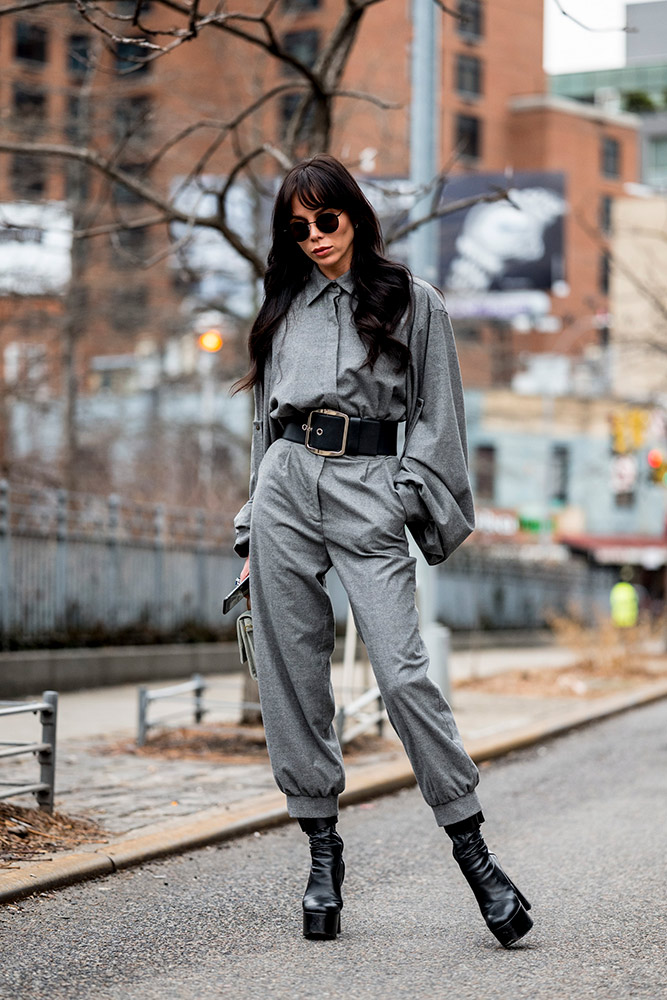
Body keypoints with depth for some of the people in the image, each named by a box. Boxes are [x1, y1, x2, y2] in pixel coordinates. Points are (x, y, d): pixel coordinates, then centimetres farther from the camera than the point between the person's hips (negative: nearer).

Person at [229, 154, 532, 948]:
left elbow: (437, 416, 6)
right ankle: (323, 852, 10)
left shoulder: (412, 302, 8)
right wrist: (255, 532, 16)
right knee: (292, 677, 0)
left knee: (402, 671, -14)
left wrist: (419, 507, -5)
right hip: (286, 486, 4)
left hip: (368, 492, -4)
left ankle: (473, 852, -6)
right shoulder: (286, 307, 18)